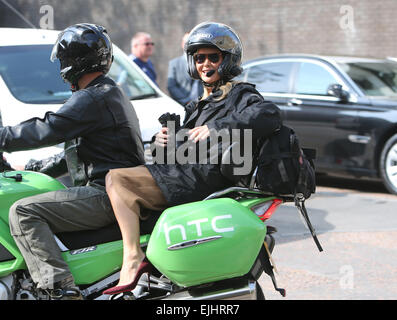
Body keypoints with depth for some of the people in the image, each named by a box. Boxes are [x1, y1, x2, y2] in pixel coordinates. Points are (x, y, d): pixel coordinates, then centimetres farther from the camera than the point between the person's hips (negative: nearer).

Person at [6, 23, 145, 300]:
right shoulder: (112, 93, 21)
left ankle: (61, 287, -26)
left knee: (23, 213, -17)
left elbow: (48, 131, -21)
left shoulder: (92, 98, -13)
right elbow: (73, 148, 28)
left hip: (107, 194, -11)